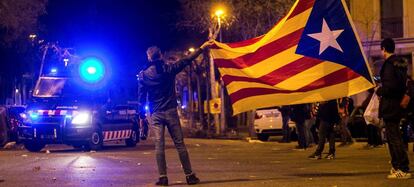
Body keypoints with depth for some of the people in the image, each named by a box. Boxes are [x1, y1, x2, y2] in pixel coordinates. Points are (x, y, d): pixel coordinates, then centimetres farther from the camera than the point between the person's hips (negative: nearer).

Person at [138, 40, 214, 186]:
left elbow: (141, 97, 2)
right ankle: (189, 175, 2)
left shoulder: (143, 75, 1)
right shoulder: (169, 69, 0)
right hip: (171, 112, 0)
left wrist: (142, 115, 9)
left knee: (159, 146, 0)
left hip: (155, 115, 0)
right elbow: (186, 60, 8)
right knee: (180, 144, 1)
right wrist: (202, 48, 16)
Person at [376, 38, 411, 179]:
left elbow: (390, 85, -25)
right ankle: (396, 167, 24)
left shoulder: (389, 64, -16)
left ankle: (403, 170, -10)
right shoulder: (400, 63, 13)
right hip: (398, 103, 10)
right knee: (393, 136, 18)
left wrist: (380, 91, -7)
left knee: (393, 137, -8)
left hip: (389, 105, -10)